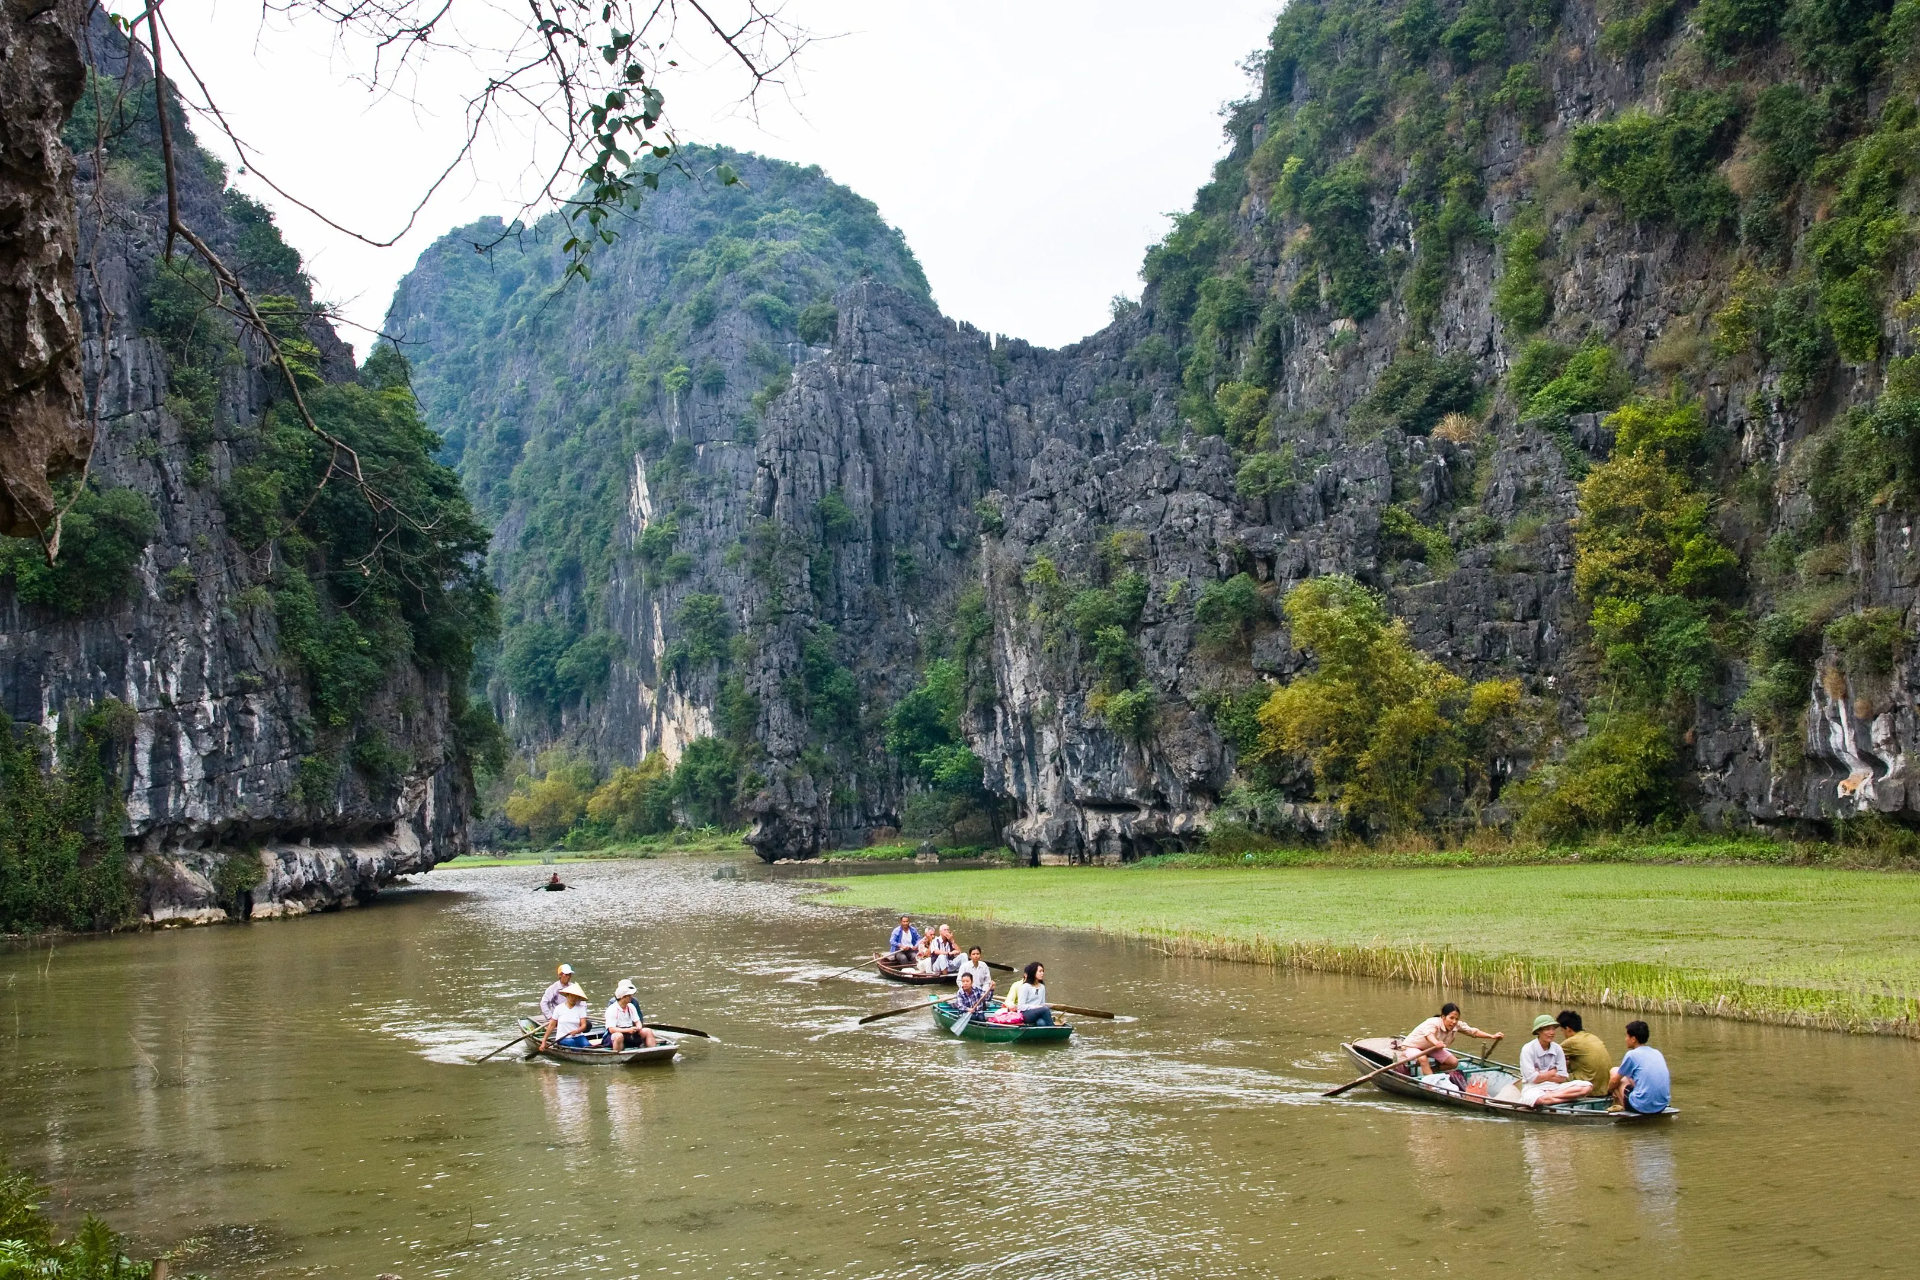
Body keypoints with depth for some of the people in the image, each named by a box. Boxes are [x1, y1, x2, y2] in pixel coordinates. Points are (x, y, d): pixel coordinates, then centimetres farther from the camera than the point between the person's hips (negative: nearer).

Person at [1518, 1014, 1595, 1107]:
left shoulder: (1557, 1049, 8)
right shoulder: (1528, 1049, -7)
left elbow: (1562, 1078, 4)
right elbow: (1532, 1078, -13)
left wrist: (1542, 1075, -6)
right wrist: (1553, 1072, 0)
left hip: (1555, 1087, 6)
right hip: (1534, 1088, -6)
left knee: (1587, 1086, -17)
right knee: (1539, 1099, -45)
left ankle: (1549, 1096, -26)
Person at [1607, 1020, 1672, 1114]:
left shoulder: (1632, 1055, -6)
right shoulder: (1658, 1053, 12)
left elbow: (1614, 1081, 5)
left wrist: (1609, 1090, 26)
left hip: (1642, 1108, -7)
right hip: (1662, 1107, 7)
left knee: (1614, 1071, 12)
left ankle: (1621, 1107, 12)